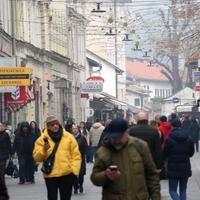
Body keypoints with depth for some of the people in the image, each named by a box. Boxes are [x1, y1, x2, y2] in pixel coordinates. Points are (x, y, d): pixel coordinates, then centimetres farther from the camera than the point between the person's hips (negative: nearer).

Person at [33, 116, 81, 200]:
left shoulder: (69, 137, 4)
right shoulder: (42, 139, 2)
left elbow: (75, 155, 3)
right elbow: (37, 158, -2)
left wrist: (74, 170, -6)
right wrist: (43, 150, -21)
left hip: (67, 174, 1)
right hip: (50, 175, -1)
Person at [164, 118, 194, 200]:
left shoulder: (169, 139, -14)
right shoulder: (188, 139, -1)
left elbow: (165, 154, -7)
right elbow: (191, 153, 8)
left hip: (173, 169, -4)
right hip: (185, 169, 4)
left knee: (173, 190, 2)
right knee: (183, 190, 15)